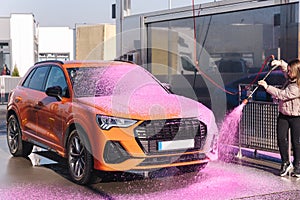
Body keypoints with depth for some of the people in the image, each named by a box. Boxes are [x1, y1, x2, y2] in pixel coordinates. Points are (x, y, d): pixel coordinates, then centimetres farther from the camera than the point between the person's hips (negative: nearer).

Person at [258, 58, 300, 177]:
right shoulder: (290, 79, 2)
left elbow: (281, 94, -25)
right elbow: (285, 68, 22)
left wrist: (266, 86, -20)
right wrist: (280, 63, 1)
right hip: (283, 115, 7)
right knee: (281, 138, 0)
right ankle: (285, 163, 14)